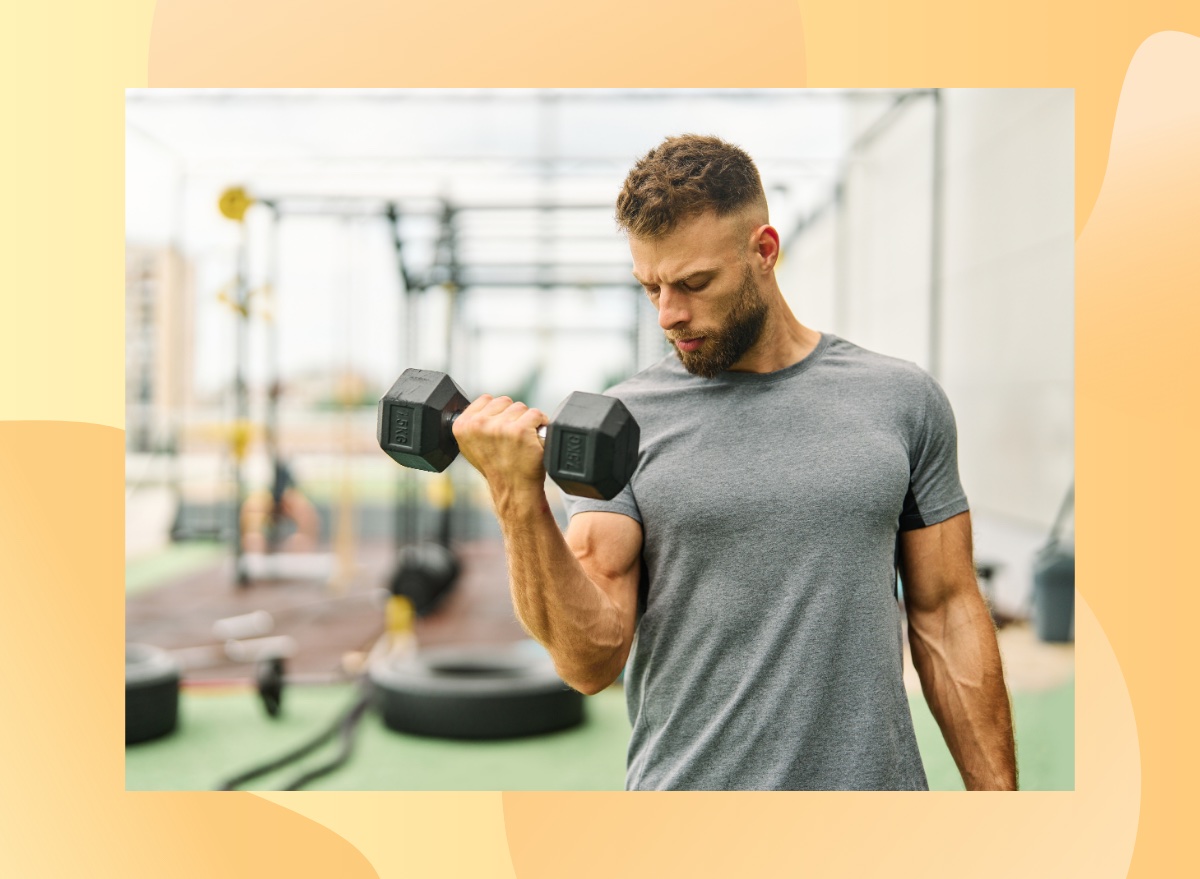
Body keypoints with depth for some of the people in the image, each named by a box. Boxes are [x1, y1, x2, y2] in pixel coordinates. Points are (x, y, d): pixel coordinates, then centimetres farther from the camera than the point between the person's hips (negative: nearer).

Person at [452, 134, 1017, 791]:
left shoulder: (900, 399, 0)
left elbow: (946, 614, 4)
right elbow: (591, 659, -12)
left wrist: (996, 794, 1)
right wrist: (519, 500, -26)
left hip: (872, 779, 2)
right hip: (688, 785, -1)